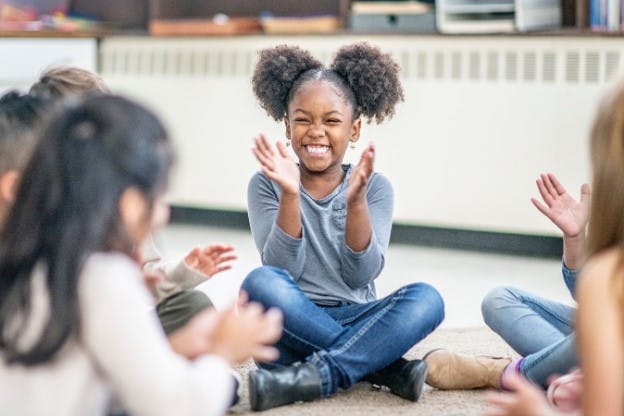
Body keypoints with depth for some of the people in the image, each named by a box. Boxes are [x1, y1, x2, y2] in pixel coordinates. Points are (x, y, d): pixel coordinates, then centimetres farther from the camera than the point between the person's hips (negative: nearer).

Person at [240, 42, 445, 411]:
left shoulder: (375, 187, 5)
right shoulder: (267, 186, 3)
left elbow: (361, 274, -8)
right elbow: (282, 270, -11)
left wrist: (355, 201, -22)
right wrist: (289, 195, -23)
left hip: (354, 321, 1)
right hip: (292, 326, -1)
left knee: (426, 299, -25)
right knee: (261, 282, -32)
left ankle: (314, 376, -32)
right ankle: (384, 367, -24)